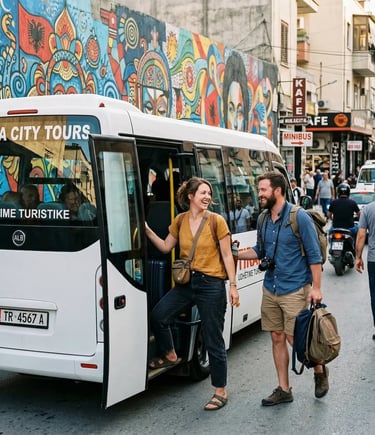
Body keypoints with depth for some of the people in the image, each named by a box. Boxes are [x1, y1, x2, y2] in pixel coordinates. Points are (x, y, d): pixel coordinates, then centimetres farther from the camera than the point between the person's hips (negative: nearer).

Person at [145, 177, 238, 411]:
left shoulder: (217, 221, -6)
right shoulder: (180, 221, 6)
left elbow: (227, 256, -4)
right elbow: (166, 247, 13)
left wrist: (233, 286, -7)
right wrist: (148, 231, 2)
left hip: (211, 285, -4)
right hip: (186, 283, 4)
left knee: (214, 341, 2)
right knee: (158, 315, -10)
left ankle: (221, 392, 17)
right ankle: (170, 356, 20)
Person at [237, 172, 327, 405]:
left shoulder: (299, 217, -13)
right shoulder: (263, 220, 6)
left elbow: (314, 254, -10)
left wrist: (316, 287, -14)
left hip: (294, 290, -6)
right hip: (270, 290, 6)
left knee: (295, 338, -4)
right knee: (277, 339, 10)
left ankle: (320, 371, 25)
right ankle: (284, 390, 21)